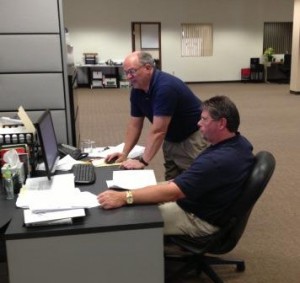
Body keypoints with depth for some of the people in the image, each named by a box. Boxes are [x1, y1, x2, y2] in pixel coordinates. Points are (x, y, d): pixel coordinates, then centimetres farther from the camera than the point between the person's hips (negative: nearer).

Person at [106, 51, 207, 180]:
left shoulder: (165, 87, -29)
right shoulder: (136, 90, -4)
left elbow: (158, 131, -29)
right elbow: (135, 124, 4)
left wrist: (143, 162, -27)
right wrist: (124, 153, -4)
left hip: (192, 139, -8)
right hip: (171, 140, 8)